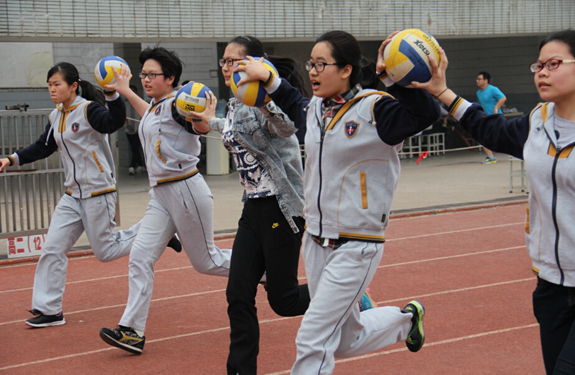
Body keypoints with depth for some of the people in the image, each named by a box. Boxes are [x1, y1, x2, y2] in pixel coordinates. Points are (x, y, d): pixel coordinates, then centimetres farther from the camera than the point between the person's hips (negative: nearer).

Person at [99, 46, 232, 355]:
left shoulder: (177, 103, -11)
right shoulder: (155, 106, 14)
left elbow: (204, 127, -24)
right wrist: (124, 90, 43)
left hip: (186, 190, -8)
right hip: (160, 194, 8)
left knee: (206, 262, 3)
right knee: (140, 257, -2)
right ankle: (132, 331, -1)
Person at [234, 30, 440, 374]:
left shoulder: (374, 108, -15)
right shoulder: (316, 109, 6)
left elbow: (426, 113, -32)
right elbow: (294, 103, 31)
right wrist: (267, 77, 23)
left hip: (356, 247, -8)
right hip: (316, 242, 8)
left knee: (313, 340, -9)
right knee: (346, 342, 21)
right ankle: (405, 319, 46)